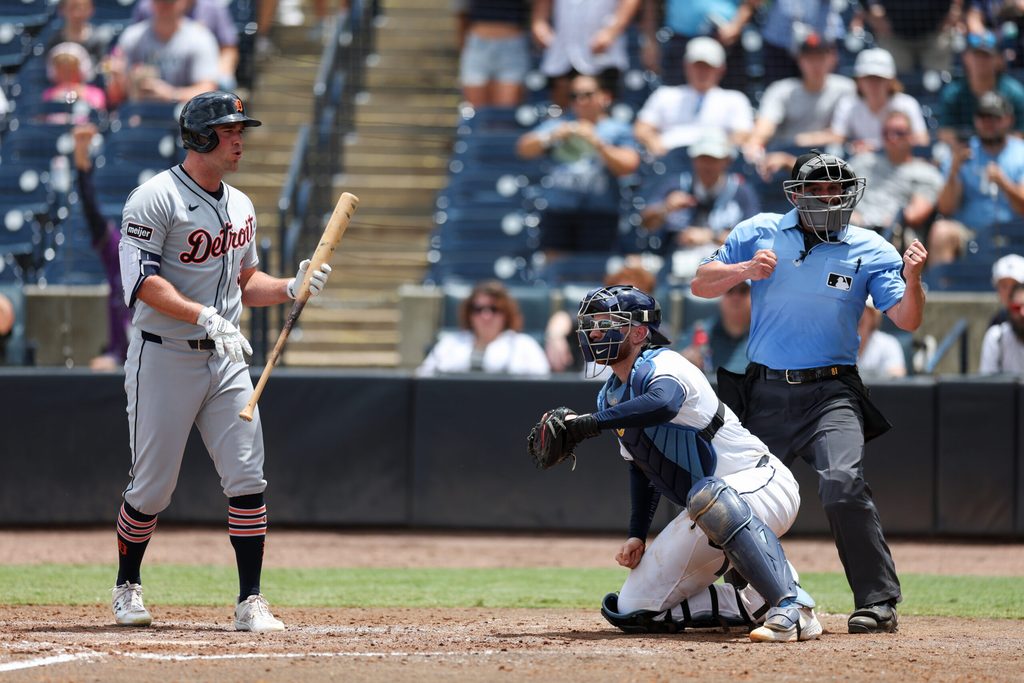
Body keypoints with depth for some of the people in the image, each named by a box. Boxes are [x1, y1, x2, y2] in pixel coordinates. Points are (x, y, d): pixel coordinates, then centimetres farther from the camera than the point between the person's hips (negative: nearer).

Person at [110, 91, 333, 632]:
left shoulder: (240, 207, 13)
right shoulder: (157, 199, -11)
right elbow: (143, 282, -20)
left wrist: (292, 288, 3)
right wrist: (206, 317, -30)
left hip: (225, 361, 6)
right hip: (163, 359, -6)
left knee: (247, 479, -6)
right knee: (152, 487, 2)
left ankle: (249, 602, -3)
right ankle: (127, 587, 24)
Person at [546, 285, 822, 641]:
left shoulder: (662, 365, -17)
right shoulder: (609, 397, 10)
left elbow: (663, 404, -42)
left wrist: (593, 423, -40)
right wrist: (637, 535, 10)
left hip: (762, 482, -9)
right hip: (707, 511, 9)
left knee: (707, 495, -45)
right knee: (631, 611, 3)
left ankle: (792, 607, -46)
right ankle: (754, 605, 5)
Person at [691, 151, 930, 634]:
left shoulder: (870, 251, 0)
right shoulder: (757, 234, 4)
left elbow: (906, 321, -7)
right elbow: (700, 284, 5)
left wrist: (912, 281, -28)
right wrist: (745, 270, -14)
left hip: (830, 392, -3)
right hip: (764, 393, 3)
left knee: (842, 485, -25)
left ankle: (879, 602, -20)